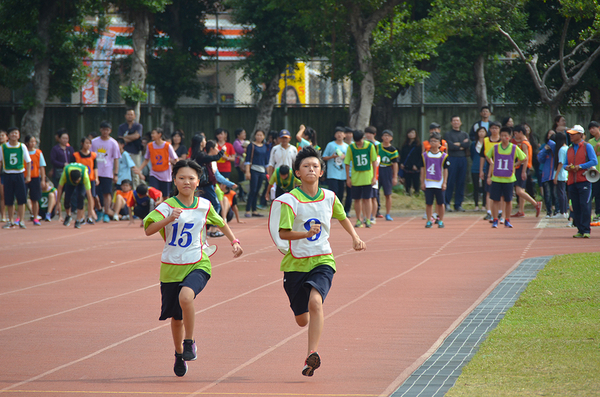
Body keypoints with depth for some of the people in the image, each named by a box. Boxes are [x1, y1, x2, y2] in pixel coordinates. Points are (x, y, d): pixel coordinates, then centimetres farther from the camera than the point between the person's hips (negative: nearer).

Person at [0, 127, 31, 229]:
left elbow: (28, 162, 7)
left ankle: (21, 221, -1)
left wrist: (28, 176, 1)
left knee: (21, 199, -6)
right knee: (9, 200, 3)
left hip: (19, 174, -1)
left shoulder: (22, 147, 0)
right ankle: (11, 221, 14)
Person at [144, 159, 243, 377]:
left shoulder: (204, 206, 0)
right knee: (176, 317, 11)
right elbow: (148, 230, -24)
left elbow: (220, 222, 22)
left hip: (197, 265, 0)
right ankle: (179, 354, 38)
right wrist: (168, 219, -38)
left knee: (186, 296, -31)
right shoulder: (167, 207, -10)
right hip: (171, 267, 0)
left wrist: (234, 241, 18)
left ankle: (189, 342, -10)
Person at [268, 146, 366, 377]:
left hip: (322, 261, 0)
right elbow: (282, 233, -16)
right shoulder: (290, 200, -9)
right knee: (302, 320, 7)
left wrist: (355, 237, 11)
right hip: (295, 263, 0)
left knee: (315, 301, -28)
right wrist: (307, 233, -30)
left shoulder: (329, 198, 2)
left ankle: (312, 355, -31)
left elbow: (342, 217, 23)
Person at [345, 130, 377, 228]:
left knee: (367, 199, -3)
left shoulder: (370, 146, -6)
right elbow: (347, 163, 1)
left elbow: (374, 161, 1)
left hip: (367, 177, -1)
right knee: (357, 199, 5)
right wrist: (348, 178, -1)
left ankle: (367, 220, 2)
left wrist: (374, 177, -1)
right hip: (355, 177, 1)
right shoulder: (351, 148, -5)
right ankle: (359, 220, 15)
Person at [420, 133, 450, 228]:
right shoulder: (425, 155, 3)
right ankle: (429, 220, 12)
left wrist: (444, 183, -2)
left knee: (440, 203, 2)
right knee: (428, 203, 2)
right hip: (428, 183, 1)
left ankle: (440, 220, 14)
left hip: (439, 183, -1)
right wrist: (422, 182, 3)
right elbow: (423, 169, 7)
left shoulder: (443, 156, 0)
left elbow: (445, 170, 2)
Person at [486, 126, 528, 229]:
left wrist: (515, 164, 1)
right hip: (496, 178, 0)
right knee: (495, 200, -2)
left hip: (508, 178, 0)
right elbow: (491, 163, 13)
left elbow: (524, 158, 10)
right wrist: (489, 176, 7)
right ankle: (495, 221, 4)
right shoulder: (495, 148, 3)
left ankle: (507, 221, 16)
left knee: (508, 200, 5)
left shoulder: (514, 148, -1)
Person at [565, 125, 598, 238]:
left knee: (585, 205, -12)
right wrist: (566, 167, -2)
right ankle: (580, 230, 7)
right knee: (576, 207, 3)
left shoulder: (587, 147, 2)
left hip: (584, 181, -6)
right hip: (572, 182, 6)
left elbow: (594, 161, -6)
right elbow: (565, 164, 22)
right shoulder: (569, 149, 19)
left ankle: (586, 230, -12)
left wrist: (580, 167, -13)